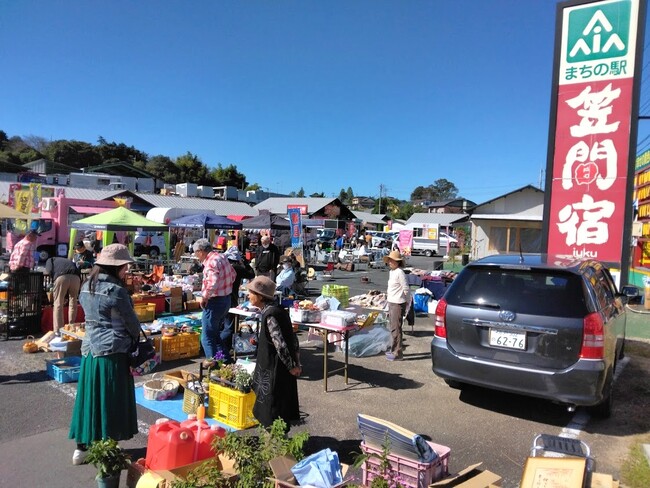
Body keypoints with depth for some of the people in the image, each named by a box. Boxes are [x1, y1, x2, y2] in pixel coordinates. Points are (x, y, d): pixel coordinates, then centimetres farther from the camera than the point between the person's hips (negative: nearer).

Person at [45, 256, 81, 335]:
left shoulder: (50, 260, 30)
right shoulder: (69, 261, 40)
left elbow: (49, 271, 7)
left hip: (61, 276, -3)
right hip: (76, 276, 3)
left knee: (58, 304, 7)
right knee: (73, 304, 16)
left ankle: (58, 330, 6)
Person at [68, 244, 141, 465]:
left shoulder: (86, 287, 7)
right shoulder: (116, 290, -16)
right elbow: (131, 321, -9)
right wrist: (136, 337, 13)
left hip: (89, 349, 7)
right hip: (113, 351, -7)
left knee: (90, 398, 15)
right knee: (111, 401, 4)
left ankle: (82, 447, 24)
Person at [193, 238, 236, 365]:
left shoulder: (211, 262, -20)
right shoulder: (221, 256, 8)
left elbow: (213, 282, -34)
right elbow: (233, 275, 18)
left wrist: (204, 297, -21)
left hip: (215, 302, -10)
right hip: (226, 299, 10)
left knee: (207, 338, 0)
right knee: (215, 334, 20)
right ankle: (226, 360, 23)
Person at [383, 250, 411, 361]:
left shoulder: (399, 272, -16)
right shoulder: (391, 272, 12)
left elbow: (406, 289, -15)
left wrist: (407, 302, -9)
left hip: (398, 304, -10)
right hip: (391, 303, 10)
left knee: (396, 328, -5)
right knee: (392, 327, 18)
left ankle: (397, 353, 1)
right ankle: (393, 350, 31)